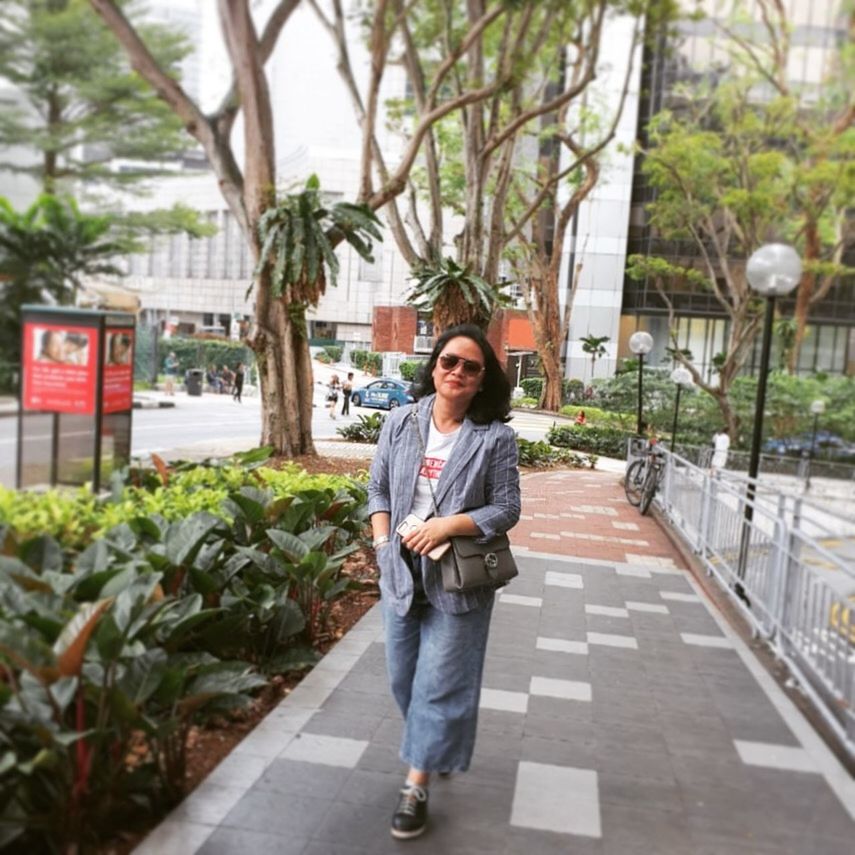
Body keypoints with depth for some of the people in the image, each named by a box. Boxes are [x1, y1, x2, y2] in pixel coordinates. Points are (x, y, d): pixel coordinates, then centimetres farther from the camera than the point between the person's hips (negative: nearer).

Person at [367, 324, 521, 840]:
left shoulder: (495, 436, -11)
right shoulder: (401, 422, -2)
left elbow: (507, 509, -10)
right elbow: (378, 489, 6)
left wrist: (448, 525, -21)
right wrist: (383, 542, -7)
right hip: (402, 573, 4)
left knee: (439, 682, 2)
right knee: (403, 677, 19)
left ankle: (417, 787, 18)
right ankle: (440, 747, 46)